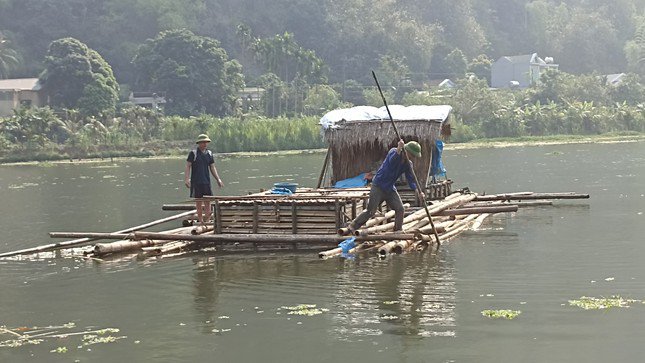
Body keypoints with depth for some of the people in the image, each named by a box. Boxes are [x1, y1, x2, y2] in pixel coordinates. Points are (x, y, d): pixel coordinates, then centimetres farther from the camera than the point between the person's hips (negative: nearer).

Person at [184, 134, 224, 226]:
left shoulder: (209, 153, 10)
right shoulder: (193, 153, -3)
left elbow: (212, 168, 15)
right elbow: (188, 167, -4)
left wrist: (218, 179, 8)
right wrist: (186, 179, -15)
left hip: (206, 181, 4)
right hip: (196, 181, -4)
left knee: (207, 201, 0)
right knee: (198, 201, 1)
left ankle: (207, 220, 3)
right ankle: (200, 220, 6)